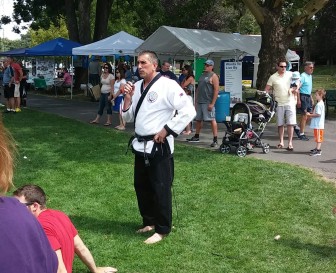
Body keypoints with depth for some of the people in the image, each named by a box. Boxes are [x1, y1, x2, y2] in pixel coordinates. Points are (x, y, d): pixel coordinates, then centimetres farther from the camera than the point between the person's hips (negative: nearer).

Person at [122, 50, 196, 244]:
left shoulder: (167, 85, -14)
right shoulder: (137, 86, 9)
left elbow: (188, 111, -18)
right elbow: (128, 117, 15)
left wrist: (166, 130, -17)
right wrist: (127, 98, -2)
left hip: (159, 146, -8)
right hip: (141, 146, 8)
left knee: (161, 189, 0)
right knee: (142, 186, 17)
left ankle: (162, 230, 13)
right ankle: (149, 222, 34)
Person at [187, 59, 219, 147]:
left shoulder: (213, 76, -6)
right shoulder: (202, 75, 17)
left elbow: (216, 90, -13)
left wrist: (212, 103, -18)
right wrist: (195, 101, 16)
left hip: (208, 103, -8)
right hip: (199, 102, 8)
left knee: (212, 120, -7)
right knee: (198, 119, 15)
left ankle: (215, 140, -6)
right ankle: (196, 137, 28)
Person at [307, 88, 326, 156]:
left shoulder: (319, 104, -18)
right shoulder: (321, 103, 15)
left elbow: (318, 114, -24)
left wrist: (310, 115, -14)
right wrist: (311, 115, 14)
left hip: (318, 125, -10)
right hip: (318, 124, 10)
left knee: (318, 137, -8)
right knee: (318, 137, 17)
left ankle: (318, 150, -7)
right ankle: (317, 148, 26)